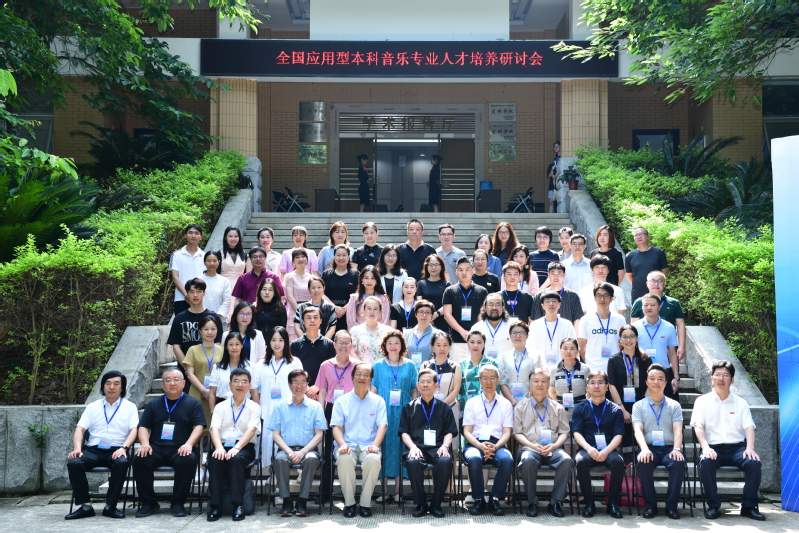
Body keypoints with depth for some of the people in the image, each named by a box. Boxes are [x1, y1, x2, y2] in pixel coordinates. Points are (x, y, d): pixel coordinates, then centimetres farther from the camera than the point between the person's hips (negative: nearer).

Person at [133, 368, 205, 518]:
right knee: (139, 460, -28)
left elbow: (198, 427, 2)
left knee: (188, 460, -35)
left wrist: (188, 444, -17)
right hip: (156, 448, 3)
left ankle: (178, 503, -16)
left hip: (180, 449, -2)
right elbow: (143, 427, 15)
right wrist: (145, 443, -7)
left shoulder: (193, 403, 13)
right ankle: (149, 502, -11)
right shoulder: (153, 404, 22)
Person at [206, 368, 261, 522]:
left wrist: (236, 448, -24)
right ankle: (215, 506, -28)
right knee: (215, 459, -32)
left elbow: (251, 430, -6)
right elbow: (214, 428, 0)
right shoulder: (221, 407, 16)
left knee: (235, 459, -35)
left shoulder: (254, 407, 10)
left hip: (244, 447, -2)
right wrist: (219, 447, -21)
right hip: (223, 445, 2)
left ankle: (238, 505, -32)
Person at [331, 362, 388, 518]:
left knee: (374, 459, -35)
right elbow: (336, 427, 3)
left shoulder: (378, 401, 13)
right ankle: (349, 503, -18)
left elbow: (382, 425, 3)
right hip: (347, 445, 0)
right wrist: (343, 444, -17)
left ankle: (365, 503, -19)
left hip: (368, 446, 0)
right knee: (344, 459, -35)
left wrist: (375, 445, -16)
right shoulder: (342, 401, 12)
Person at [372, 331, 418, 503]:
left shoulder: (410, 366, 9)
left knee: (401, 447, -1)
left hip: (403, 412, 0)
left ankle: (398, 490, 7)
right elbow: (373, 390, 8)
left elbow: (415, 391, 10)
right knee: (384, 447, -2)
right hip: (383, 411, 0)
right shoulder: (378, 366, 9)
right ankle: (384, 490, 5)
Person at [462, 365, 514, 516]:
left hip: (497, 445, 0)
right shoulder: (472, 403, 15)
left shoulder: (505, 404, 17)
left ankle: (495, 500, -18)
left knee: (507, 459, -34)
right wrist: (480, 446, -13)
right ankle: (479, 500, -19)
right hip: (475, 444, 0)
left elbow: (507, 432, 8)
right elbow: (467, 431, 7)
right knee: (474, 459, -36)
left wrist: (495, 447, -13)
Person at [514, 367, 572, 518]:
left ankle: (555, 502, -18)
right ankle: (532, 502, -20)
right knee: (527, 460, -37)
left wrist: (555, 445, -8)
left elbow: (564, 432, 13)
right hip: (530, 448, -1)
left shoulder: (557, 408, 20)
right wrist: (532, 445, -9)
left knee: (567, 460, -32)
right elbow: (517, 433, 9)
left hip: (553, 449, 1)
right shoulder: (521, 407, 16)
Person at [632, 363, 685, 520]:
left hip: (669, 448, 1)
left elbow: (678, 430, 2)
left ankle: (671, 506, -18)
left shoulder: (674, 406, 16)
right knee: (643, 462, -34)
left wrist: (677, 449, -19)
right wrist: (644, 449, -23)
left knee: (679, 463, -33)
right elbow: (638, 430, -2)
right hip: (649, 448, -1)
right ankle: (650, 505, -18)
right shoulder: (639, 406, 13)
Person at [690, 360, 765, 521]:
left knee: (754, 462, -29)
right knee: (706, 462, -34)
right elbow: (698, 426, -2)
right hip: (714, 447, -2)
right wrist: (705, 447, -20)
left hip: (737, 447, 2)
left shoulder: (740, 403, 16)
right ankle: (713, 505, -20)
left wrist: (750, 448, -15)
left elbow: (749, 427, 5)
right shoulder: (702, 401, 11)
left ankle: (749, 506, -14)